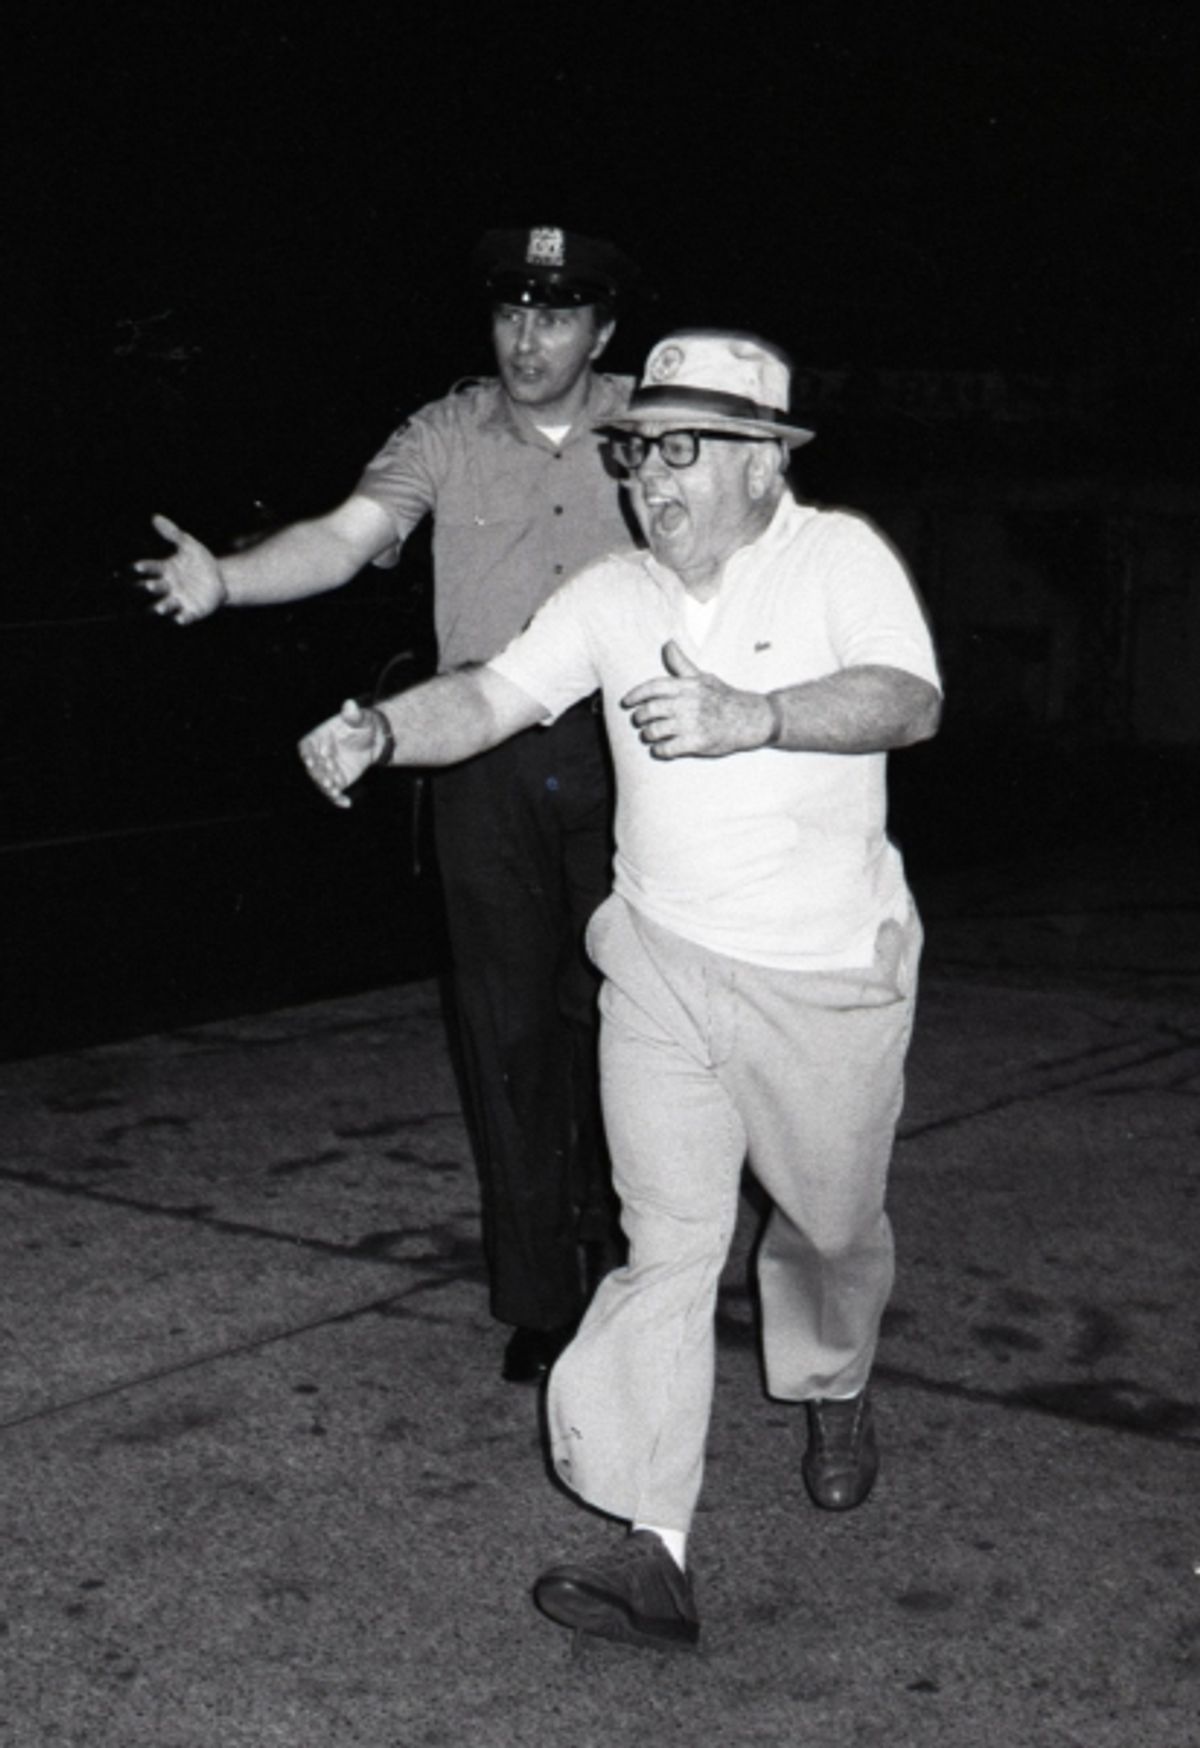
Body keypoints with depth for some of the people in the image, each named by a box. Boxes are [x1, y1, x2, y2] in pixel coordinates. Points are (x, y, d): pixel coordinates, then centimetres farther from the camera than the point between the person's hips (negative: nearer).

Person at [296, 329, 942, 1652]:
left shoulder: (837, 555, -8)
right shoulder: (611, 598, 3)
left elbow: (909, 701, -24)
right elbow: (489, 698, -4)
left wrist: (752, 715, -40)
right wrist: (380, 729, -25)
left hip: (825, 976, -2)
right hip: (661, 962, 2)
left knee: (831, 1220, 17)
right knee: (666, 1242, -4)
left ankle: (832, 1393, 49)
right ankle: (653, 1553, -5)